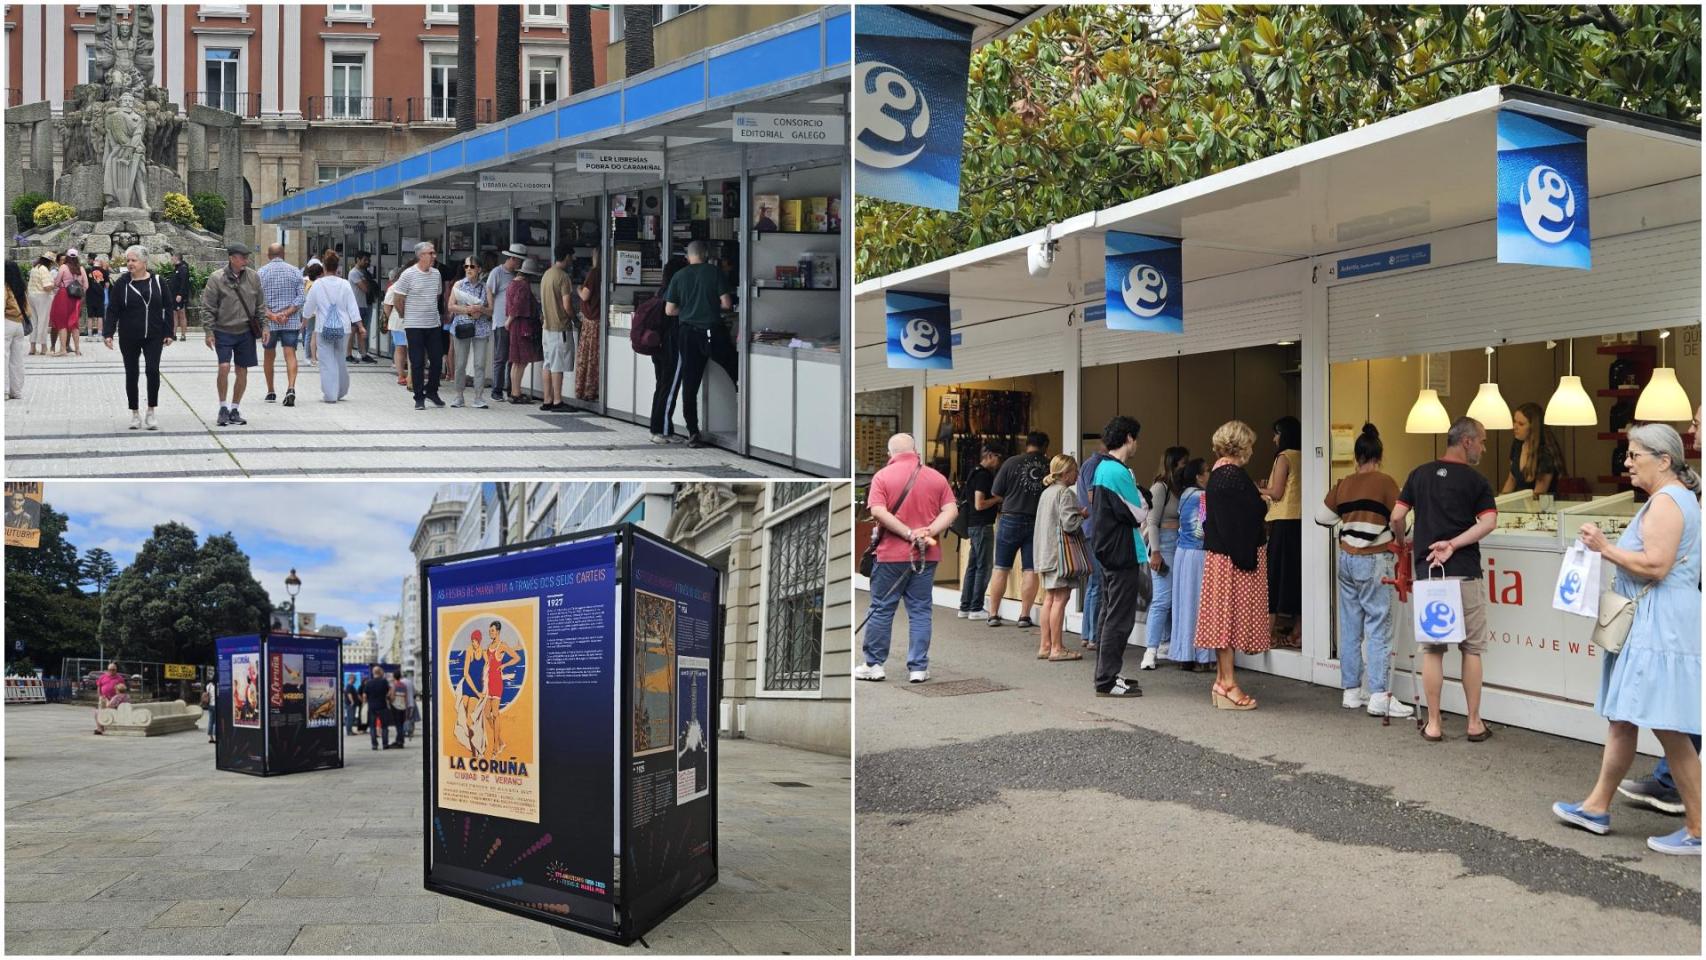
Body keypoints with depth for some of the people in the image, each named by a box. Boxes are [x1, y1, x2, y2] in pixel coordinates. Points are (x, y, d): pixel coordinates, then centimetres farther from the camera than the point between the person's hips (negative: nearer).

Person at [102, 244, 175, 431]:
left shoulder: (158, 282, 1)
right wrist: (108, 333, -7)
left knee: (153, 370, -10)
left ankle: (151, 412, 2)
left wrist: (168, 333, 0)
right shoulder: (122, 284, 0)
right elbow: (113, 311, 0)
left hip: (153, 337, -1)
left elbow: (168, 308, 5)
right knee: (131, 374, 6)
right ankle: (134, 413, 17)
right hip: (129, 338, 1)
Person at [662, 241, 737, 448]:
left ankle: (693, 433, 4)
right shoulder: (714, 272, -3)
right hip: (712, 332, -2)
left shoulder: (679, 277, 3)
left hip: (688, 334, 3)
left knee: (689, 384, 5)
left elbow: (669, 310, 3)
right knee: (736, 370, 13)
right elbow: (726, 303, -6)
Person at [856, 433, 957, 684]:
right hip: (926, 556, 2)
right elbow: (951, 511, -4)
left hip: (891, 554, -2)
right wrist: (929, 532, -14)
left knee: (881, 609, 7)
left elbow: (878, 512, -16)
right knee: (920, 611, 7)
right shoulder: (936, 477, 4)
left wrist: (910, 534, -16)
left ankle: (873, 664, 14)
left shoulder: (883, 476, -4)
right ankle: (918, 668, 8)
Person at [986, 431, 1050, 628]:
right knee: (1030, 570, 6)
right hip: (1038, 521, 1)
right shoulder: (1050, 466, -3)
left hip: (1011, 518, -1)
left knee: (1001, 568, 7)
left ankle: (993, 614, 11)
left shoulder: (1012, 462, -5)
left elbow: (996, 494, -1)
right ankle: (1024, 615, 7)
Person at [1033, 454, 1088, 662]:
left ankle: (1045, 645, 13)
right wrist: (1083, 514, -1)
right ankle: (1057, 648, -5)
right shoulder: (1066, 493, -12)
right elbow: (1069, 524, -19)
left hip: (1047, 552, 9)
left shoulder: (1046, 493, 15)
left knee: (1050, 598, 11)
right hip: (1062, 551, -9)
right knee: (1060, 598, -6)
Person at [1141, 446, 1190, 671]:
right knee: (1163, 598, -10)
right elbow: (1152, 522, -10)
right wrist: (1155, 552, -15)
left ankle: (1167, 644, 18)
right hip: (1165, 542, -7)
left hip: (1180, 543, 7)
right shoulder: (1160, 487, -6)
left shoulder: (1180, 488, 14)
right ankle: (1150, 651, -9)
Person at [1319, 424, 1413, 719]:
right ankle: (1379, 697, -8)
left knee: (1351, 627, 9)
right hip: (1373, 561, -5)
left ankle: (1351, 692, 14)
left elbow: (1323, 516, 14)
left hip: (1346, 558, 6)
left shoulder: (1343, 485, 6)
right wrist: (1400, 548, 10)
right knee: (1378, 628, -5)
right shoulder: (1385, 483, -8)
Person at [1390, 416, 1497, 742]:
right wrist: (1453, 544, -13)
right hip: (1464, 573, -3)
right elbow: (1489, 522, -15)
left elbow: (1397, 517, 4)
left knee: (1432, 649, 7)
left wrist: (1405, 542, 21)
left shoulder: (1419, 474, 8)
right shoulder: (1476, 480, -1)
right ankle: (1474, 724, 10)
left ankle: (1433, 724, 7)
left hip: (1426, 572, 3)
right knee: (1471, 649, 7)